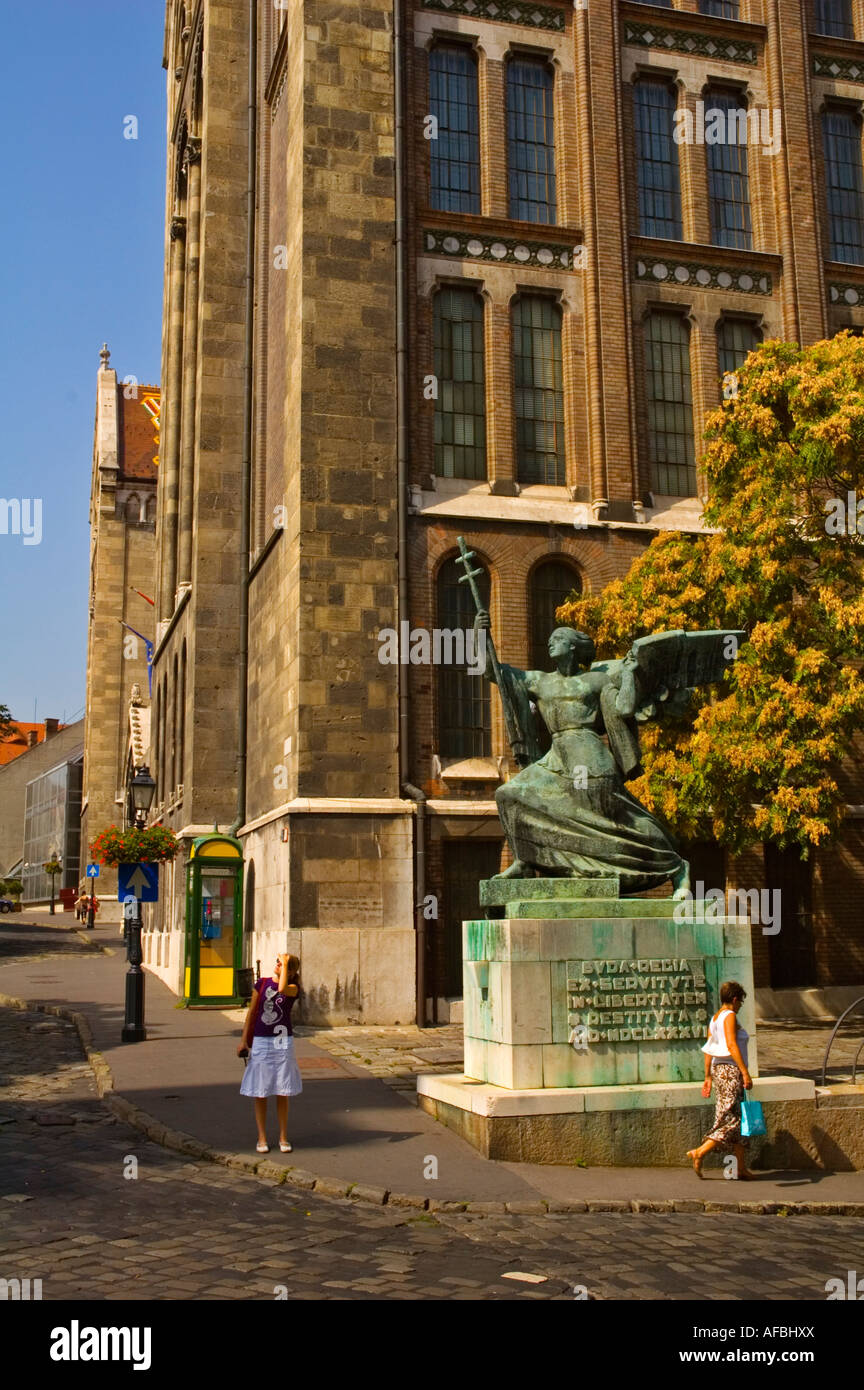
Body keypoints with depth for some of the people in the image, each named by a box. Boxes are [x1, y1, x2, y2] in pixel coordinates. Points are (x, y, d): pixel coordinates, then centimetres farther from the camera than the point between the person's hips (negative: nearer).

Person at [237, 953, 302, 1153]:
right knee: (259, 1092, 5)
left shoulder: (293, 988, -3)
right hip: (261, 1041, 2)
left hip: (283, 1042, -2)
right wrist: (244, 1040, 6)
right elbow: (252, 1011, 8)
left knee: (282, 1093, 4)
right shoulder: (261, 984, 3)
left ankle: (283, 1137, 16)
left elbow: (282, 989, -28)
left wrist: (285, 964, -17)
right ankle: (262, 1138, 15)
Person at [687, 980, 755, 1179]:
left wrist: (708, 1077, 18)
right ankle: (699, 1152, -10)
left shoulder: (714, 1019, 15)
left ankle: (742, 1168, 11)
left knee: (738, 1118, 10)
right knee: (731, 1120, -7)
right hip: (731, 1069, -9)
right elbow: (732, 1045, -21)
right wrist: (745, 1072, -23)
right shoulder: (729, 1016, -10)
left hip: (719, 1069, 9)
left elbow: (709, 1050, 15)